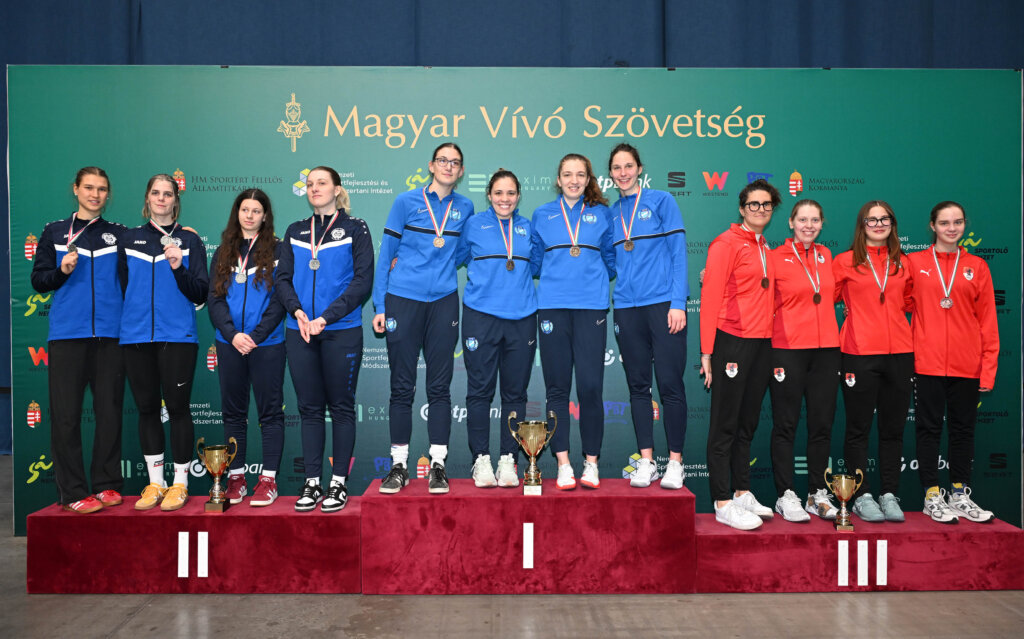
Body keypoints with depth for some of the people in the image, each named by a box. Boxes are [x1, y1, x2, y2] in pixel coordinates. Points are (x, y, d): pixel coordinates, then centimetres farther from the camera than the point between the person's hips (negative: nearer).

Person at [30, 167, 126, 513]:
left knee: (110, 412, 3)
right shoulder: (54, 232, 11)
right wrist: (63, 271, -8)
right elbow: (38, 280, 8)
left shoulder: (119, 234, 12)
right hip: (67, 334, -1)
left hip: (109, 334, 1)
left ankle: (107, 485, 14)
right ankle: (73, 492, 4)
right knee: (66, 415, -2)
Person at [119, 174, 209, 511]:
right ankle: (155, 482, 18)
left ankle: (180, 483, 9)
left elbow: (200, 294, 0)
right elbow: (123, 288, 19)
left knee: (178, 407, -1)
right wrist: (133, 317, 8)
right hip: (136, 336, 3)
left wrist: (179, 268, -14)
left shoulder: (190, 240, 5)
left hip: (177, 335, -3)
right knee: (146, 408, 8)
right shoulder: (130, 240, 13)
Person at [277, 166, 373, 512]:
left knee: (341, 406, 3)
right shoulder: (295, 232, 14)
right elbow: (282, 278, 8)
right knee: (309, 408, 7)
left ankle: (339, 483, 11)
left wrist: (326, 317, -15)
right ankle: (312, 483, 14)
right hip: (300, 332, 3)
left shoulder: (355, 229, 3)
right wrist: (297, 312, -11)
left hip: (342, 331, -3)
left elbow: (362, 281, -6)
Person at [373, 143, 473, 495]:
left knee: (440, 386, 3)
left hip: (444, 302, 2)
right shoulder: (406, 202, 2)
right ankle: (399, 465, 12)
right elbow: (386, 254, 2)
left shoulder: (465, 208, 8)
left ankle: (438, 465, 11)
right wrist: (379, 306, -3)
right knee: (402, 386, 2)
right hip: (403, 300, -2)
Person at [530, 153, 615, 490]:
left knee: (590, 386, -7)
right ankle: (563, 465, 8)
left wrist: (596, 279, 7)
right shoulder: (542, 215, 13)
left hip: (591, 307, -1)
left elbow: (612, 260, 18)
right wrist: (558, 275, 10)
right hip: (552, 307, 1)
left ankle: (591, 464, 6)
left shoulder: (602, 214, 12)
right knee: (557, 387, 1)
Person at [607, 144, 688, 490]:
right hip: (627, 307, 4)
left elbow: (678, 253, -3)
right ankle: (646, 461, 14)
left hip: (663, 303, -4)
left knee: (670, 383, -3)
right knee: (638, 384, 7)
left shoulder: (661, 201, 2)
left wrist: (678, 303, -10)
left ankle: (675, 462, 7)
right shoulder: (610, 213, 14)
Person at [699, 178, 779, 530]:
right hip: (732, 342, -7)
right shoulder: (727, 243, -7)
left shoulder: (765, 248, 16)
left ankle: (742, 493, 23)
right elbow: (710, 299, -11)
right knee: (725, 425, -2)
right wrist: (707, 351, -15)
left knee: (747, 423, 14)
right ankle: (723, 504, 3)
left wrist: (770, 338, 11)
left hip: (761, 343, 7)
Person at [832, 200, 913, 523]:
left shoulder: (903, 264, 13)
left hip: (899, 354, 4)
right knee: (859, 428, 1)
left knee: (893, 429, 7)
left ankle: (889, 495, 16)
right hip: (859, 354, -3)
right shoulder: (846, 261, 3)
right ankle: (862, 496, 10)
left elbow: (908, 303, 23)